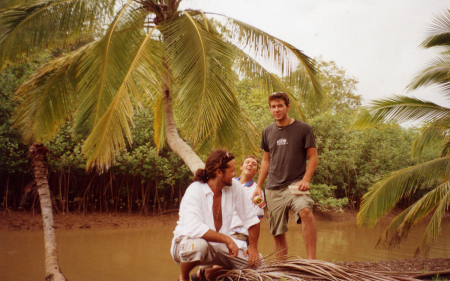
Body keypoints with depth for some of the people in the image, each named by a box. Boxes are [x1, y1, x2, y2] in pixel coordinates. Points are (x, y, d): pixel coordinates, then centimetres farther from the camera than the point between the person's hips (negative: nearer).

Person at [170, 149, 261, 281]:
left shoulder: (234, 187, -6)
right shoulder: (195, 191, -22)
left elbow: (251, 219, 4)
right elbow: (194, 228, -36)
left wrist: (253, 246, -3)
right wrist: (227, 239, -32)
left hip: (217, 245, 6)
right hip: (187, 241, -6)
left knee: (255, 263, -8)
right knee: (198, 245, -40)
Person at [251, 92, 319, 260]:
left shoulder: (303, 129, 1)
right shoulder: (268, 132, 13)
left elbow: (313, 158, 0)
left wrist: (305, 180, -15)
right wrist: (258, 186, 16)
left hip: (296, 184, -4)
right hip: (273, 189, 4)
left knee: (305, 211, -32)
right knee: (277, 232, 6)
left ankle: (311, 260, -29)